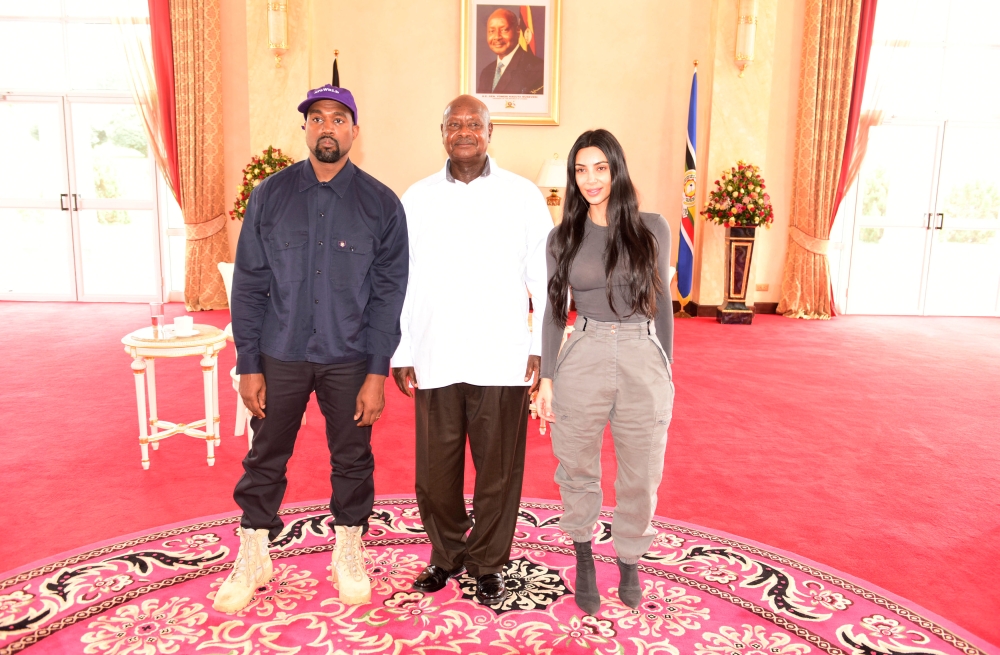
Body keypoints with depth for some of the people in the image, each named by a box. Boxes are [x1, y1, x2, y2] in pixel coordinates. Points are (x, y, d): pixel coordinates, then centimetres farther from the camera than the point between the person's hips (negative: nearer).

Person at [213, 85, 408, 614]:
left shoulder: (381, 204, -2)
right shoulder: (271, 195, 1)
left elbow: (389, 292, -3)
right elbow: (248, 284, 1)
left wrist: (378, 372, -8)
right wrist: (248, 365, -3)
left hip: (350, 359, 0)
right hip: (280, 356, 1)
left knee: (352, 460, 11)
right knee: (265, 458, 10)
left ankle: (348, 554, 32)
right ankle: (253, 557, 31)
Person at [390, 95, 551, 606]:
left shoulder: (523, 195, 4)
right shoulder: (417, 198, 8)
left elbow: (546, 277, 3)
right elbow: (399, 280, 8)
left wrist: (543, 346, -3)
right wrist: (399, 353, 4)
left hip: (502, 360, -1)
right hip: (434, 360, 2)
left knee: (498, 467, 7)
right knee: (436, 468, 9)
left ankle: (488, 563, 27)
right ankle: (446, 554, 31)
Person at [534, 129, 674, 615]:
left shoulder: (652, 229, 2)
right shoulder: (563, 238, 2)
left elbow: (662, 302, 8)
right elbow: (554, 312, 5)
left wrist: (666, 368, 8)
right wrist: (546, 379, 2)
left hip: (643, 363, 0)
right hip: (583, 361, 0)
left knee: (641, 476, 11)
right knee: (578, 470, 13)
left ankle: (629, 561, 35)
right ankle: (583, 556, 37)